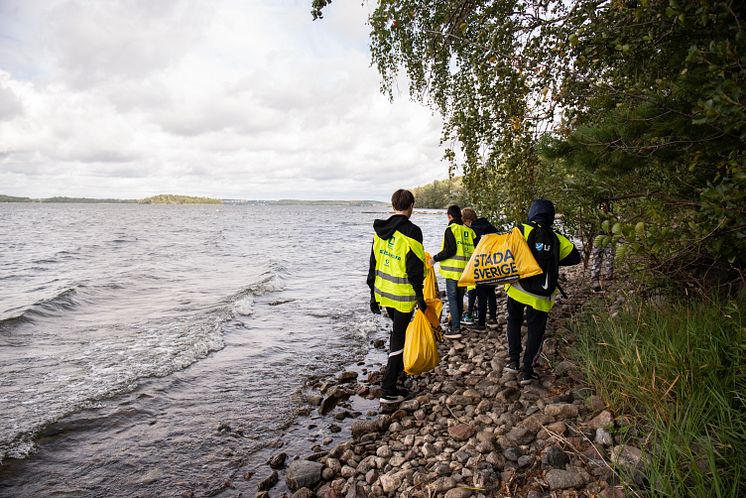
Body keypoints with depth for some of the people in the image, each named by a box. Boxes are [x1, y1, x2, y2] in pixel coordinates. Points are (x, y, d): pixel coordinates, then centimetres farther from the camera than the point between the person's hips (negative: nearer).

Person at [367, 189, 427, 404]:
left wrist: (373, 294, 17)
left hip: (382, 292, 7)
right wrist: (420, 297, -8)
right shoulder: (411, 231, -15)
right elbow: (415, 268, -16)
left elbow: (374, 264, 10)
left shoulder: (380, 230, 6)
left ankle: (398, 366, 45)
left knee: (397, 330, 27)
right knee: (399, 337, 2)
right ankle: (389, 390, 6)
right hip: (403, 296, -7)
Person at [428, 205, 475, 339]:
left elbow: (449, 250, -17)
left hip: (453, 270, -7)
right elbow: (473, 251, 13)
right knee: (459, 299, 16)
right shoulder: (469, 230, 11)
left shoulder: (451, 229, -9)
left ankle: (455, 329, -6)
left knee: (452, 299, -3)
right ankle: (456, 326, 25)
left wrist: (435, 259, -7)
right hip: (465, 271, 7)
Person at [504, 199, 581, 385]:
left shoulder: (521, 230, -6)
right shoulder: (556, 238, 2)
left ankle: (514, 361, 20)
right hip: (540, 295, 1)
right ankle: (527, 371, 13)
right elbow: (574, 257, 4)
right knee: (535, 331, 12)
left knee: (514, 322, 21)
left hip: (517, 288, 0)